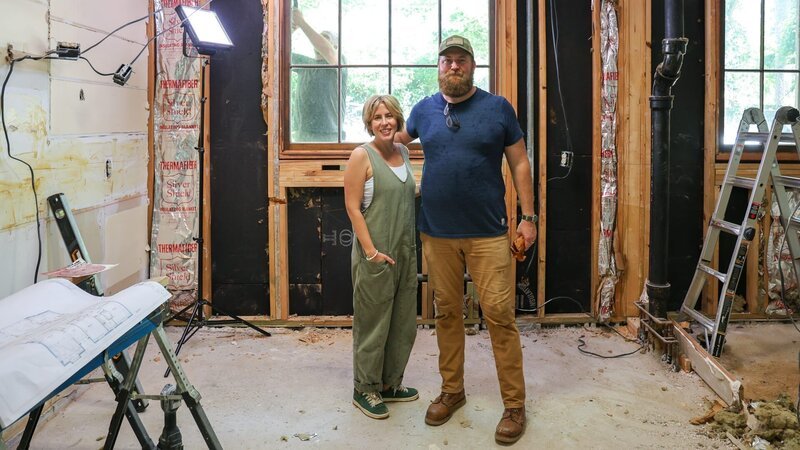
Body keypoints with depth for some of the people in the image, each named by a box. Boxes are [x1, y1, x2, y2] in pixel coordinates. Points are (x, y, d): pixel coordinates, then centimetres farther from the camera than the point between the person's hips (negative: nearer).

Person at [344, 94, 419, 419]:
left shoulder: (403, 152, 9)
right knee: (372, 322, 3)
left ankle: (390, 383, 30)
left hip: (406, 251, 7)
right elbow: (352, 207, -13)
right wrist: (372, 251, -18)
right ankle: (365, 389, 19)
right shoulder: (362, 156, -10)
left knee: (403, 322, 14)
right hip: (375, 253, -7)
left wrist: (410, 247, 14)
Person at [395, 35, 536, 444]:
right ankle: (451, 391, 27)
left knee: (499, 314, -2)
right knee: (446, 313, 11)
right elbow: (399, 138, 30)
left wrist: (528, 216, -1)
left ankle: (514, 404, 9)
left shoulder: (498, 107, 0)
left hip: (487, 232, -3)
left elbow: (519, 163, 3)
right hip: (437, 233, 3)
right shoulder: (424, 110, 8)